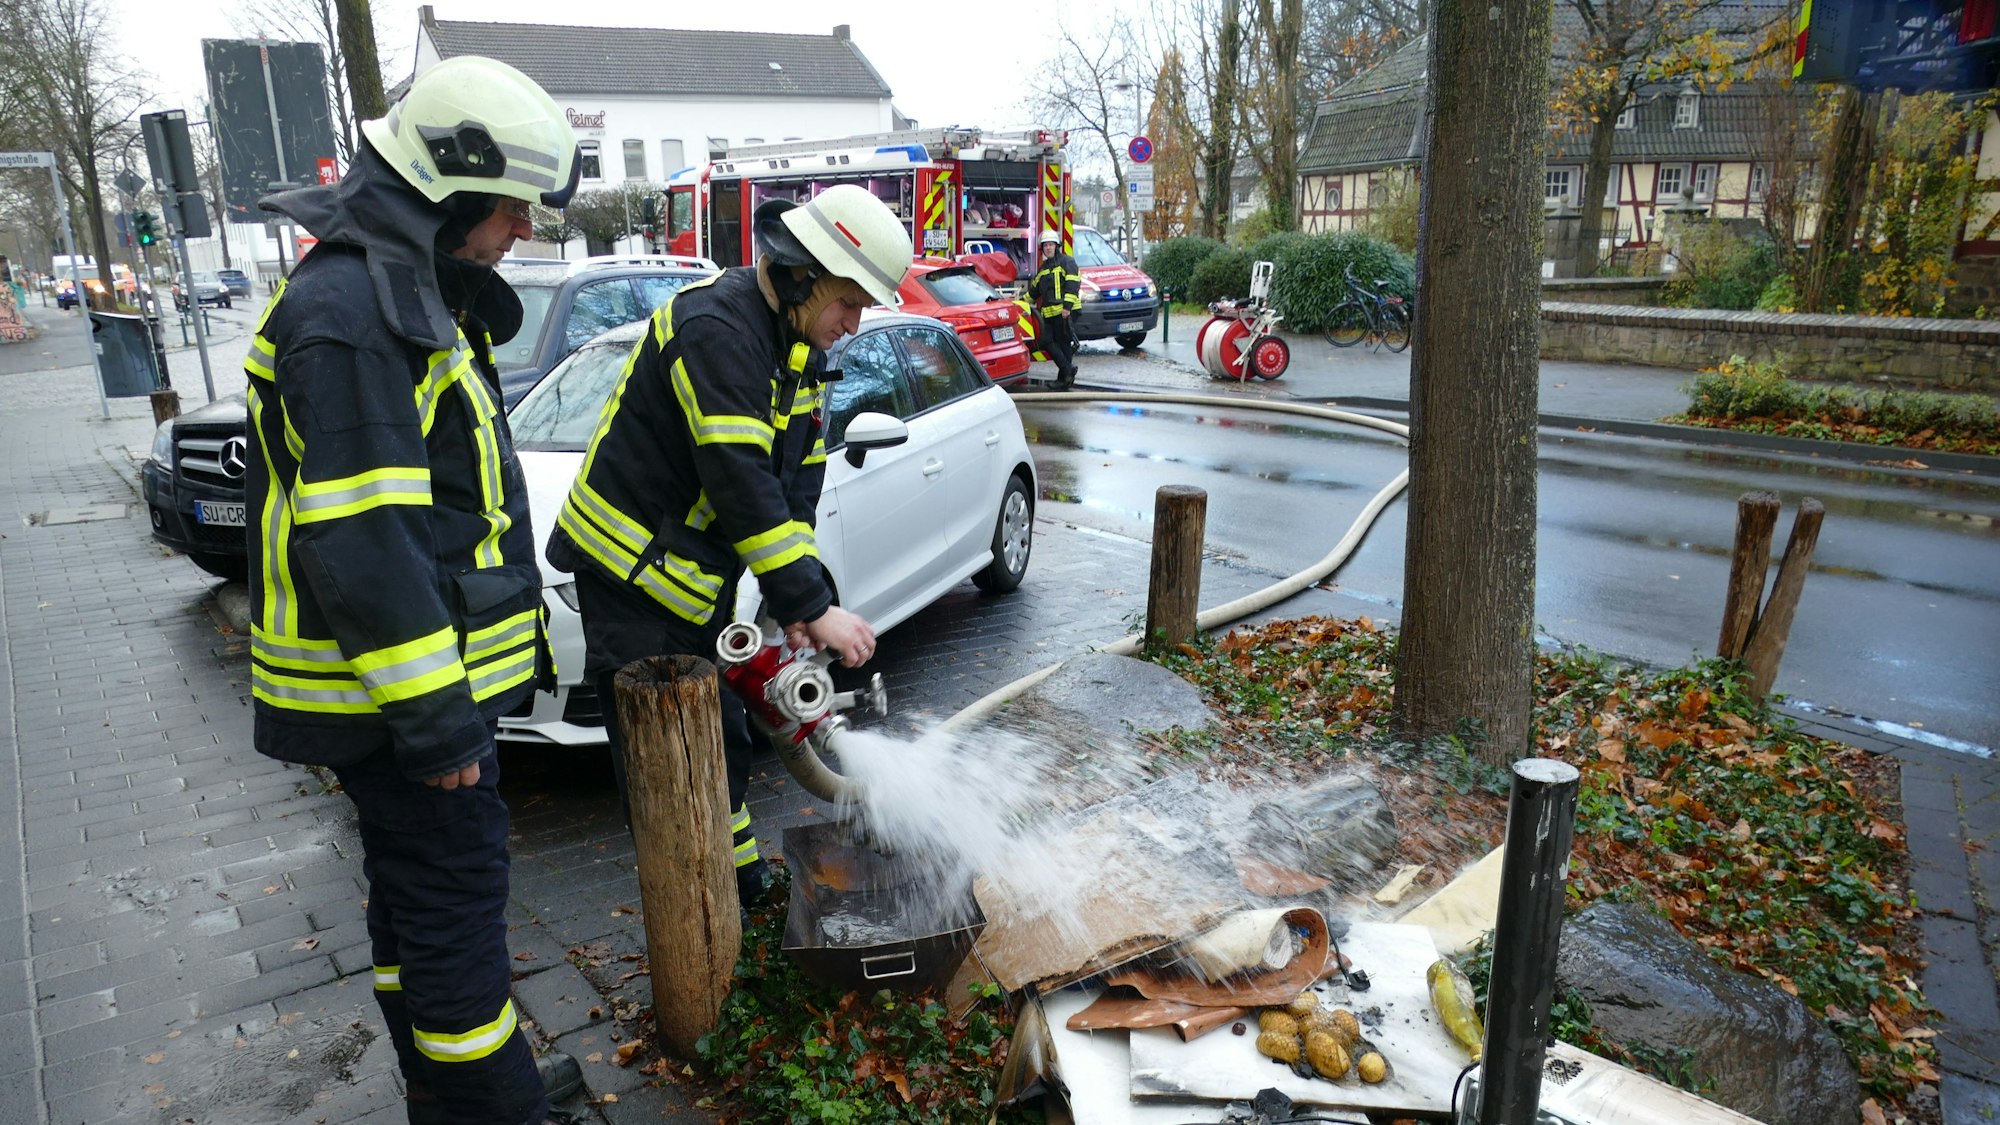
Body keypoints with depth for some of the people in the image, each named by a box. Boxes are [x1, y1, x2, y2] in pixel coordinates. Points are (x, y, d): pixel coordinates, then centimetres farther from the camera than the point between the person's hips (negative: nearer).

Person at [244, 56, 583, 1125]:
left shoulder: (410, 294, 15)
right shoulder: (348, 313, -20)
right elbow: (358, 537, -26)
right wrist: (434, 712, -23)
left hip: (430, 668, 11)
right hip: (396, 684, -11)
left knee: (414, 890, 20)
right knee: (457, 894, 1)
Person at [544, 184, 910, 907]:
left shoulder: (802, 347, 6)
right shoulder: (716, 327, -24)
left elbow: (798, 481, 3)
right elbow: (741, 483, -31)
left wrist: (790, 606, -5)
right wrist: (813, 605, -29)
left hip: (697, 574, 9)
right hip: (633, 565, -9)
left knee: (718, 737, 19)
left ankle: (743, 881, 34)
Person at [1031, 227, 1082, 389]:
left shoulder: (1067, 262, -2)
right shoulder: (1044, 268, 22)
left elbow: (1073, 285, -11)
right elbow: (1034, 289, 31)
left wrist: (1067, 306, -18)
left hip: (1065, 312, -8)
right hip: (1049, 313, 8)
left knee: (1065, 344, -4)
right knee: (1047, 342, -3)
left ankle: (1063, 378, 1)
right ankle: (1068, 369, -2)